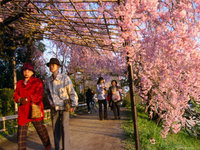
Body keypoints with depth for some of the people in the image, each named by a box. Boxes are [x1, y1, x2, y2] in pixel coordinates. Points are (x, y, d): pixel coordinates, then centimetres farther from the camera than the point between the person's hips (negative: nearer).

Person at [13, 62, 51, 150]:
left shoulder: (37, 82, -1)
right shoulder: (19, 83, 16)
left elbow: (38, 95, -12)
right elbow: (16, 95, 9)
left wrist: (27, 99, -19)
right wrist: (20, 99, -13)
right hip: (23, 111, 4)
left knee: (40, 129, 7)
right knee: (21, 132, 4)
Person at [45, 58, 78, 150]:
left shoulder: (65, 78, -16)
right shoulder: (48, 80, -2)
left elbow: (72, 93, -12)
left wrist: (73, 105, -14)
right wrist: (50, 102, 11)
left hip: (65, 106, -4)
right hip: (54, 107, 4)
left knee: (64, 127, -11)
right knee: (55, 128, 8)